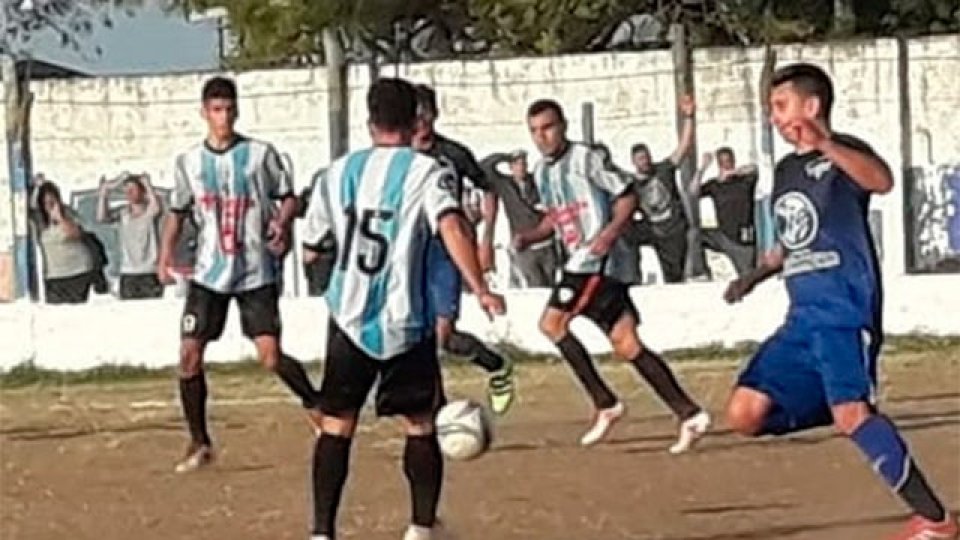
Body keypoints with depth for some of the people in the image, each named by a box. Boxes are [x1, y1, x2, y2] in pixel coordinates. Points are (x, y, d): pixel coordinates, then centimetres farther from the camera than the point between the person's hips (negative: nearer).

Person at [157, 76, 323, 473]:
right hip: (209, 273, 3)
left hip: (256, 272, -3)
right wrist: (165, 254, 1)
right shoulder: (189, 161, 5)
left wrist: (281, 222, -18)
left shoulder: (260, 154, -3)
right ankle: (199, 444, 8)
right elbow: (178, 211, 14)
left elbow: (288, 197, 4)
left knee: (271, 357, -11)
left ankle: (315, 404, 16)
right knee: (189, 355, -4)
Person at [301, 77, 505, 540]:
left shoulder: (339, 172, 8)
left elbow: (310, 245, 17)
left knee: (336, 425, 7)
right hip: (405, 320, -2)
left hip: (349, 318, 3)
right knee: (420, 425, 12)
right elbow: (452, 227, -20)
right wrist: (480, 290, -24)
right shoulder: (426, 172, -4)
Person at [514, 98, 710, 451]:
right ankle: (688, 414, 0)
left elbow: (627, 196, -8)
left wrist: (610, 232, -22)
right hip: (581, 261, 8)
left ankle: (605, 404, -8)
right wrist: (530, 237, 10)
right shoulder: (542, 172, 16)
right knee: (624, 342, 2)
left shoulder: (585, 159, -9)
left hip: (599, 259, -8)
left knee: (552, 322, -13)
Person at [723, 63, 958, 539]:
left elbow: (882, 180, -32)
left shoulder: (843, 152, -6)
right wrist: (754, 276, 21)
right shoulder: (785, 170, 19)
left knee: (851, 413, -26)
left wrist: (824, 145, -45)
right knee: (745, 415, -2)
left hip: (846, 312, -8)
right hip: (802, 319, 8)